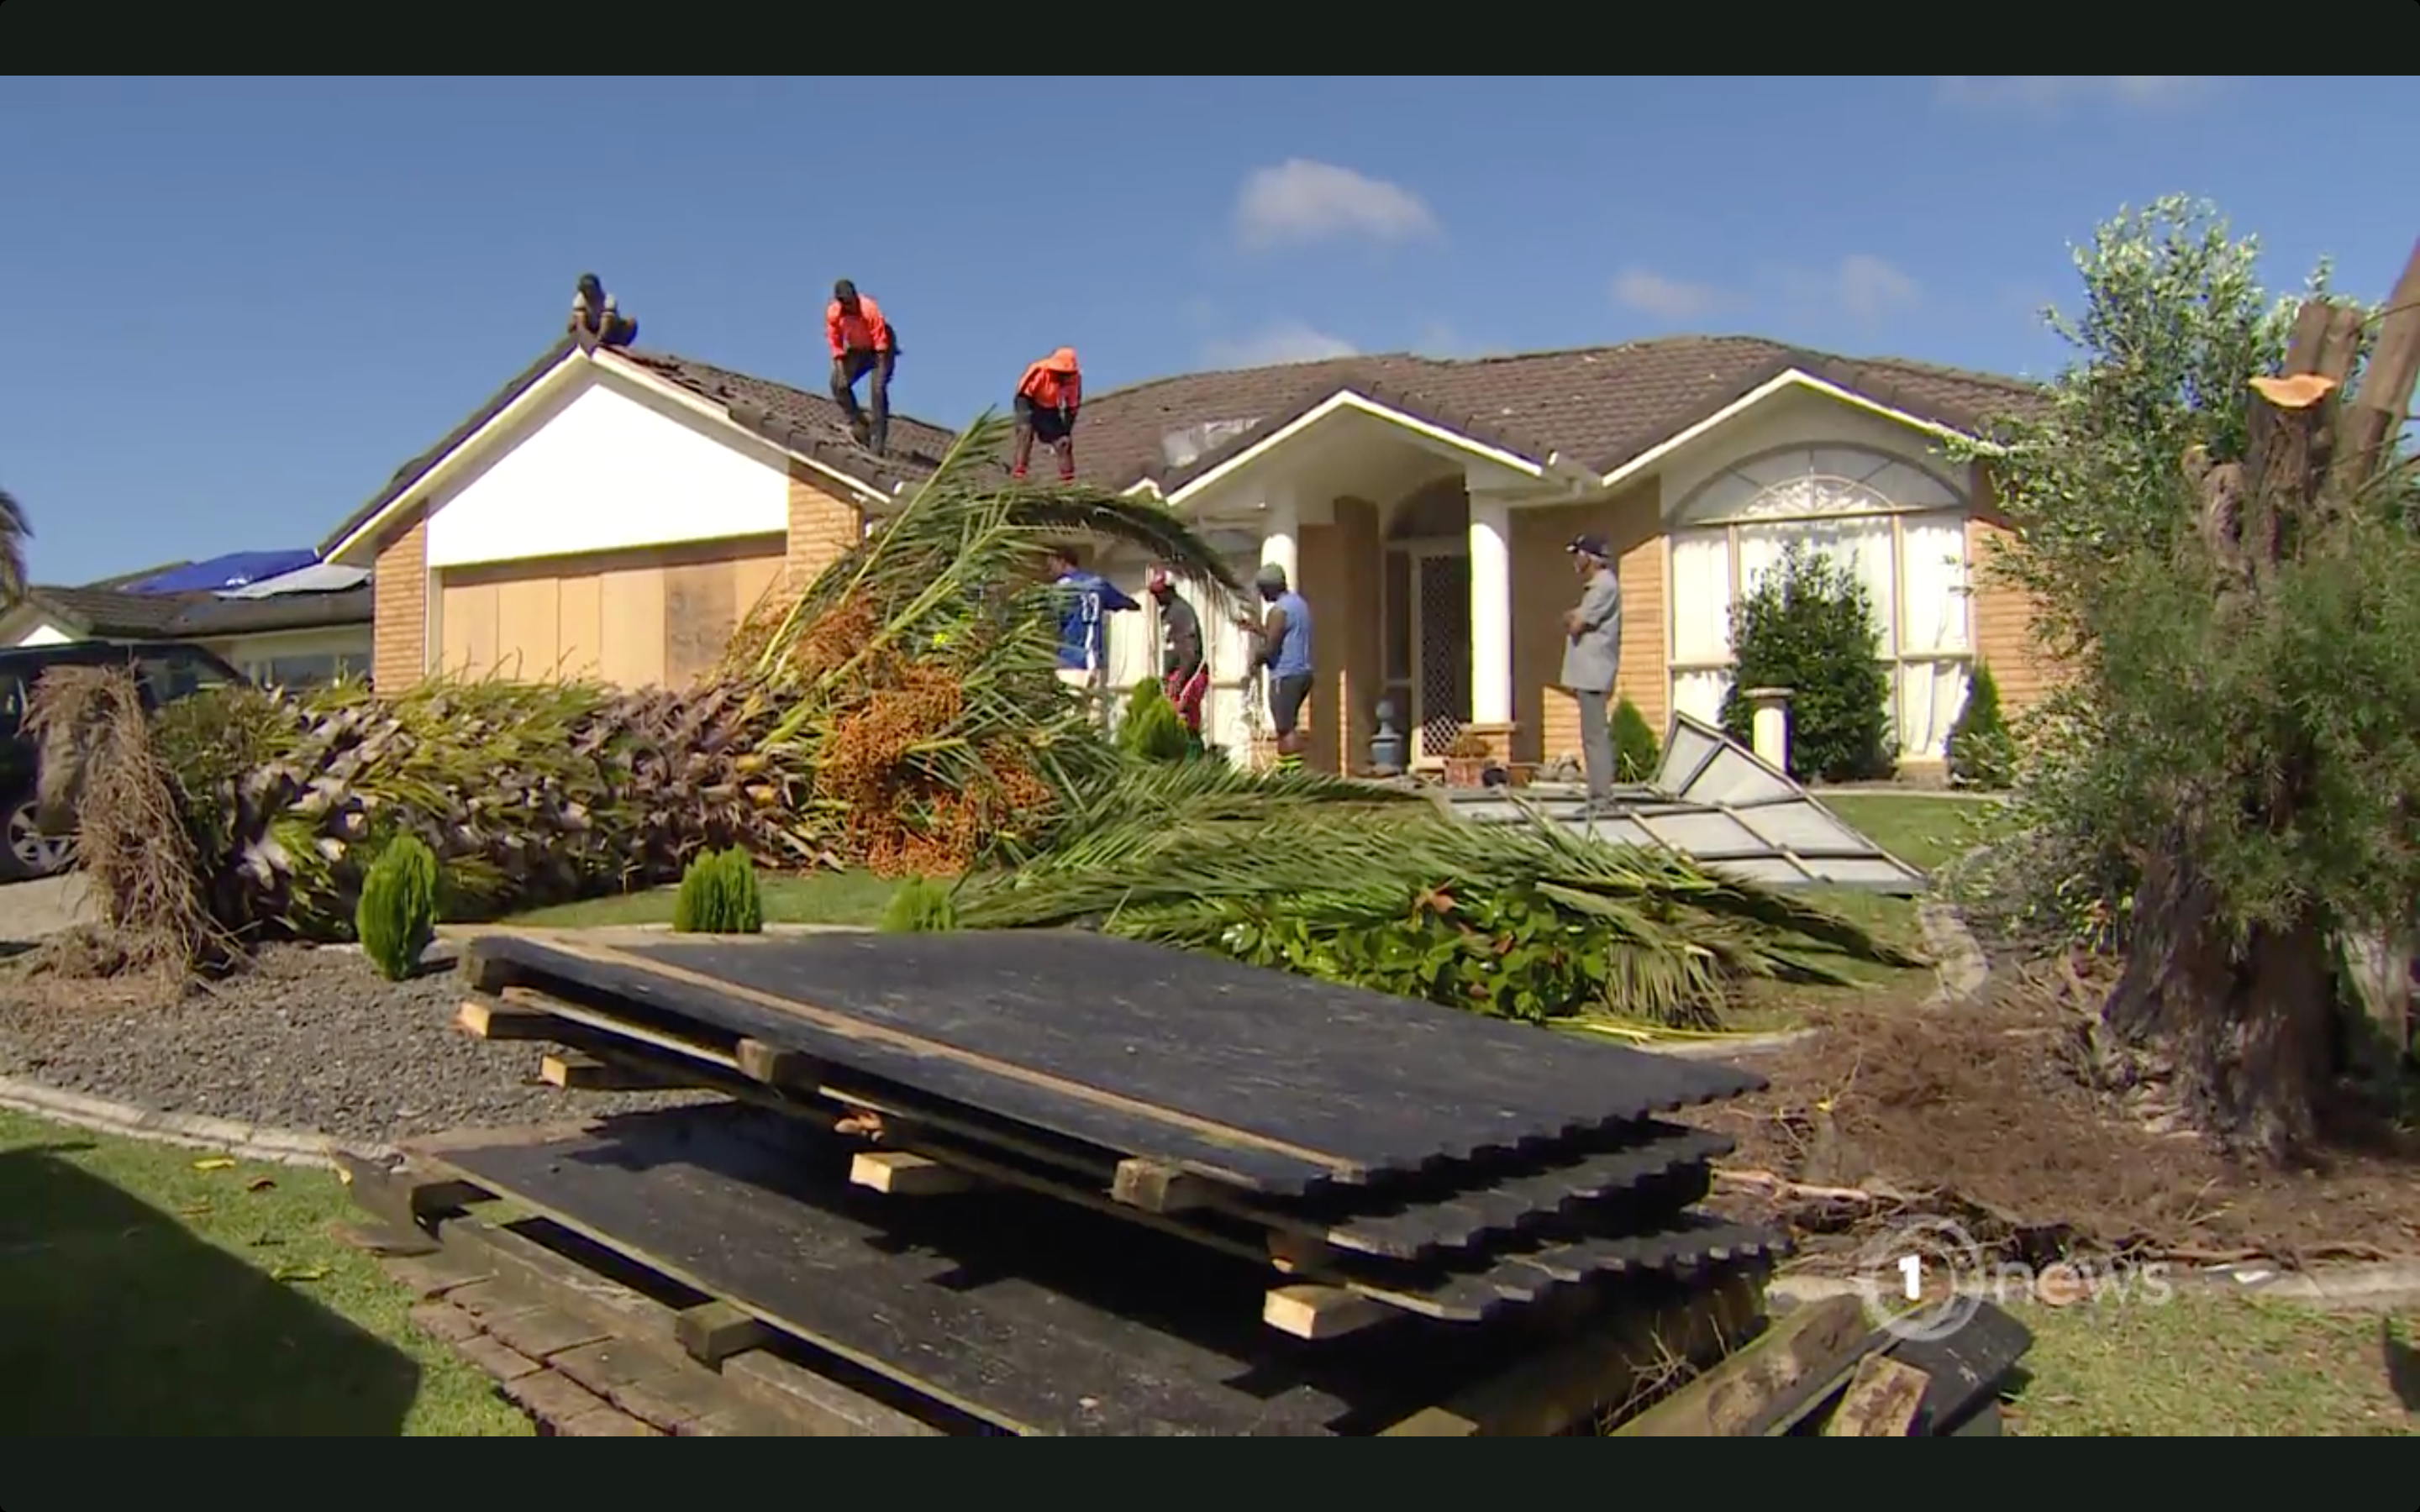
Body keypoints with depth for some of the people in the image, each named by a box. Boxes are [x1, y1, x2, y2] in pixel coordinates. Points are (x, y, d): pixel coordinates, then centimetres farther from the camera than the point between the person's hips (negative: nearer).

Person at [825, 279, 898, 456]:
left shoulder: (869, 309, -30)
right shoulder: (832, 313, -16)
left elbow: (881, 340, -25)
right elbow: (835, 343, -7)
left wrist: (881, 371, -26)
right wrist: (840, 369, -15)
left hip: (879, 350, -5)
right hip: (856, 351, 5)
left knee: (877, 390, -19)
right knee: (838, 383, -10)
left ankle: (877, 443, -19)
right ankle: (858, 424, 3)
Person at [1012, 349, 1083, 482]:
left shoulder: (1074, 379, -15)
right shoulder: (1040, 371, -29)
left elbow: (1073, 408, -5)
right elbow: (1023, 395, -21)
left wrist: (1067, 431, -9)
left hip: (1051, 410, 4)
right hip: (1030, 406, -4)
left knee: (1063, 443, -7)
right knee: (1025, 432, -27)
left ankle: (1068, 480, 2)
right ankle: (1018, 473, -31)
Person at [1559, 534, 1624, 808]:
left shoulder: (1604, 586, -12)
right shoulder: (1595, 586, 21)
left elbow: (1576, 625, -17)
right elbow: (1575, 622, 20)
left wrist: (1573, 620, 3)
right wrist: (1574, 619, -1)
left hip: (1593, 675, -10)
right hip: (1588, 674, 10)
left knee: (1595, 737, -11)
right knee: (1595, 736, 11)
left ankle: (1601, 799, -11)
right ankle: (1600, 797, 15)